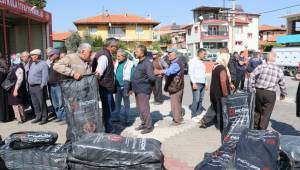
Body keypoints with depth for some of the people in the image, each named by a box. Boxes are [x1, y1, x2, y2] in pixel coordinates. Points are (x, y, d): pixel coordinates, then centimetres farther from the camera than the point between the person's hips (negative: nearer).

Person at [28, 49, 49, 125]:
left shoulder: (43, 64, -9)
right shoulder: (33, 64, 17)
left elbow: (45, 76, -16)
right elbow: (29, 74, 20)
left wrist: (42, 86, -20)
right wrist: (29, 85, 13)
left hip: (39, 86, -8)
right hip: (31, 87, 8)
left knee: (42, 103, -3)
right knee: (35, 103, 12)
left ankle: (44, 118, 5)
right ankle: (38, 117, 22)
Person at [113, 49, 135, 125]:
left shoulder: (130, 64, -12)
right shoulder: (116, 63, 3)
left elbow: (132, 77, -11)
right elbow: (114, 74, 11)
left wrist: (131, 88, -12)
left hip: (125, 87, -5)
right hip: (117, 86, 5)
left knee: (126, 103, 8)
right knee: (117, 102, 14)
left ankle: (126, 119, 17)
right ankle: (117, 117, 27)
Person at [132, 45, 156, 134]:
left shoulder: (147, 63, -18)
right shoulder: (139, 63, 11)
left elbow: (152, 78, -24)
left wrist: (144, 80, -9)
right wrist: (134, 87, 12)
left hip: (143, 91, -9)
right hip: (138, 90, 9)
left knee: (144, 109, -2)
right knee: (139, 108, 17)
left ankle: (149, 126, 12)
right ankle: (143, 123, 31)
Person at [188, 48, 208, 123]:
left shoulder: (202, 62, 20)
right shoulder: (193, 61, -5)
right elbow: (190, 72, -12)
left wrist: (206, 83, 19)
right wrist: (194, 83, -18)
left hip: (203, 84, 8)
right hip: (196, 83, -8)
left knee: (201, 100, 6)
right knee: (196, 100, -9)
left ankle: (198, 114, 14)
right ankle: (194, 116, -2)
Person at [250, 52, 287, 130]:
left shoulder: (261, 67, -4)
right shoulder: (279, 70, 2)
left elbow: (252, 76, -9)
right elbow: (282, 84, 10)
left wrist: (252, 88, 0)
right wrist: (283, 94, 25)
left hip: (259, 92, 1)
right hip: (270, 94, 0)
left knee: (257, 111, 19)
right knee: (266, 114, 8)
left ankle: (255, 128, 28)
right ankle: (261, 131, 13)